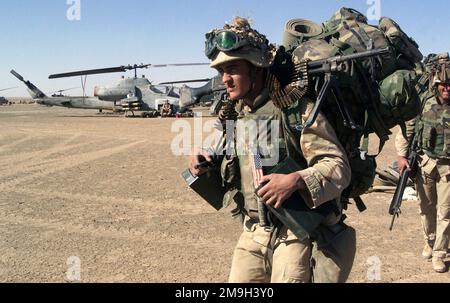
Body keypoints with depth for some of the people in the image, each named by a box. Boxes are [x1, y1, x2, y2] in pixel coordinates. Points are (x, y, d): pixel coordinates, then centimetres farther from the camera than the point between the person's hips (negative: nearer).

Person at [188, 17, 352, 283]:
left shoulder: (296, 109, -16)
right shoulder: (232, 114, 5)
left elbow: (339, 167, -19)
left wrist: (295, 181, -34)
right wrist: (201, 156, 3)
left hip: (294, 233, -6)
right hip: (252, 233, 7)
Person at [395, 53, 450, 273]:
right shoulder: (423, 102, -4)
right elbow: (406, 128, 4)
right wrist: (402, 155, -2)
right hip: (425, 163, 2)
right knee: (427, 207, 15)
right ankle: (430, 242, 36)